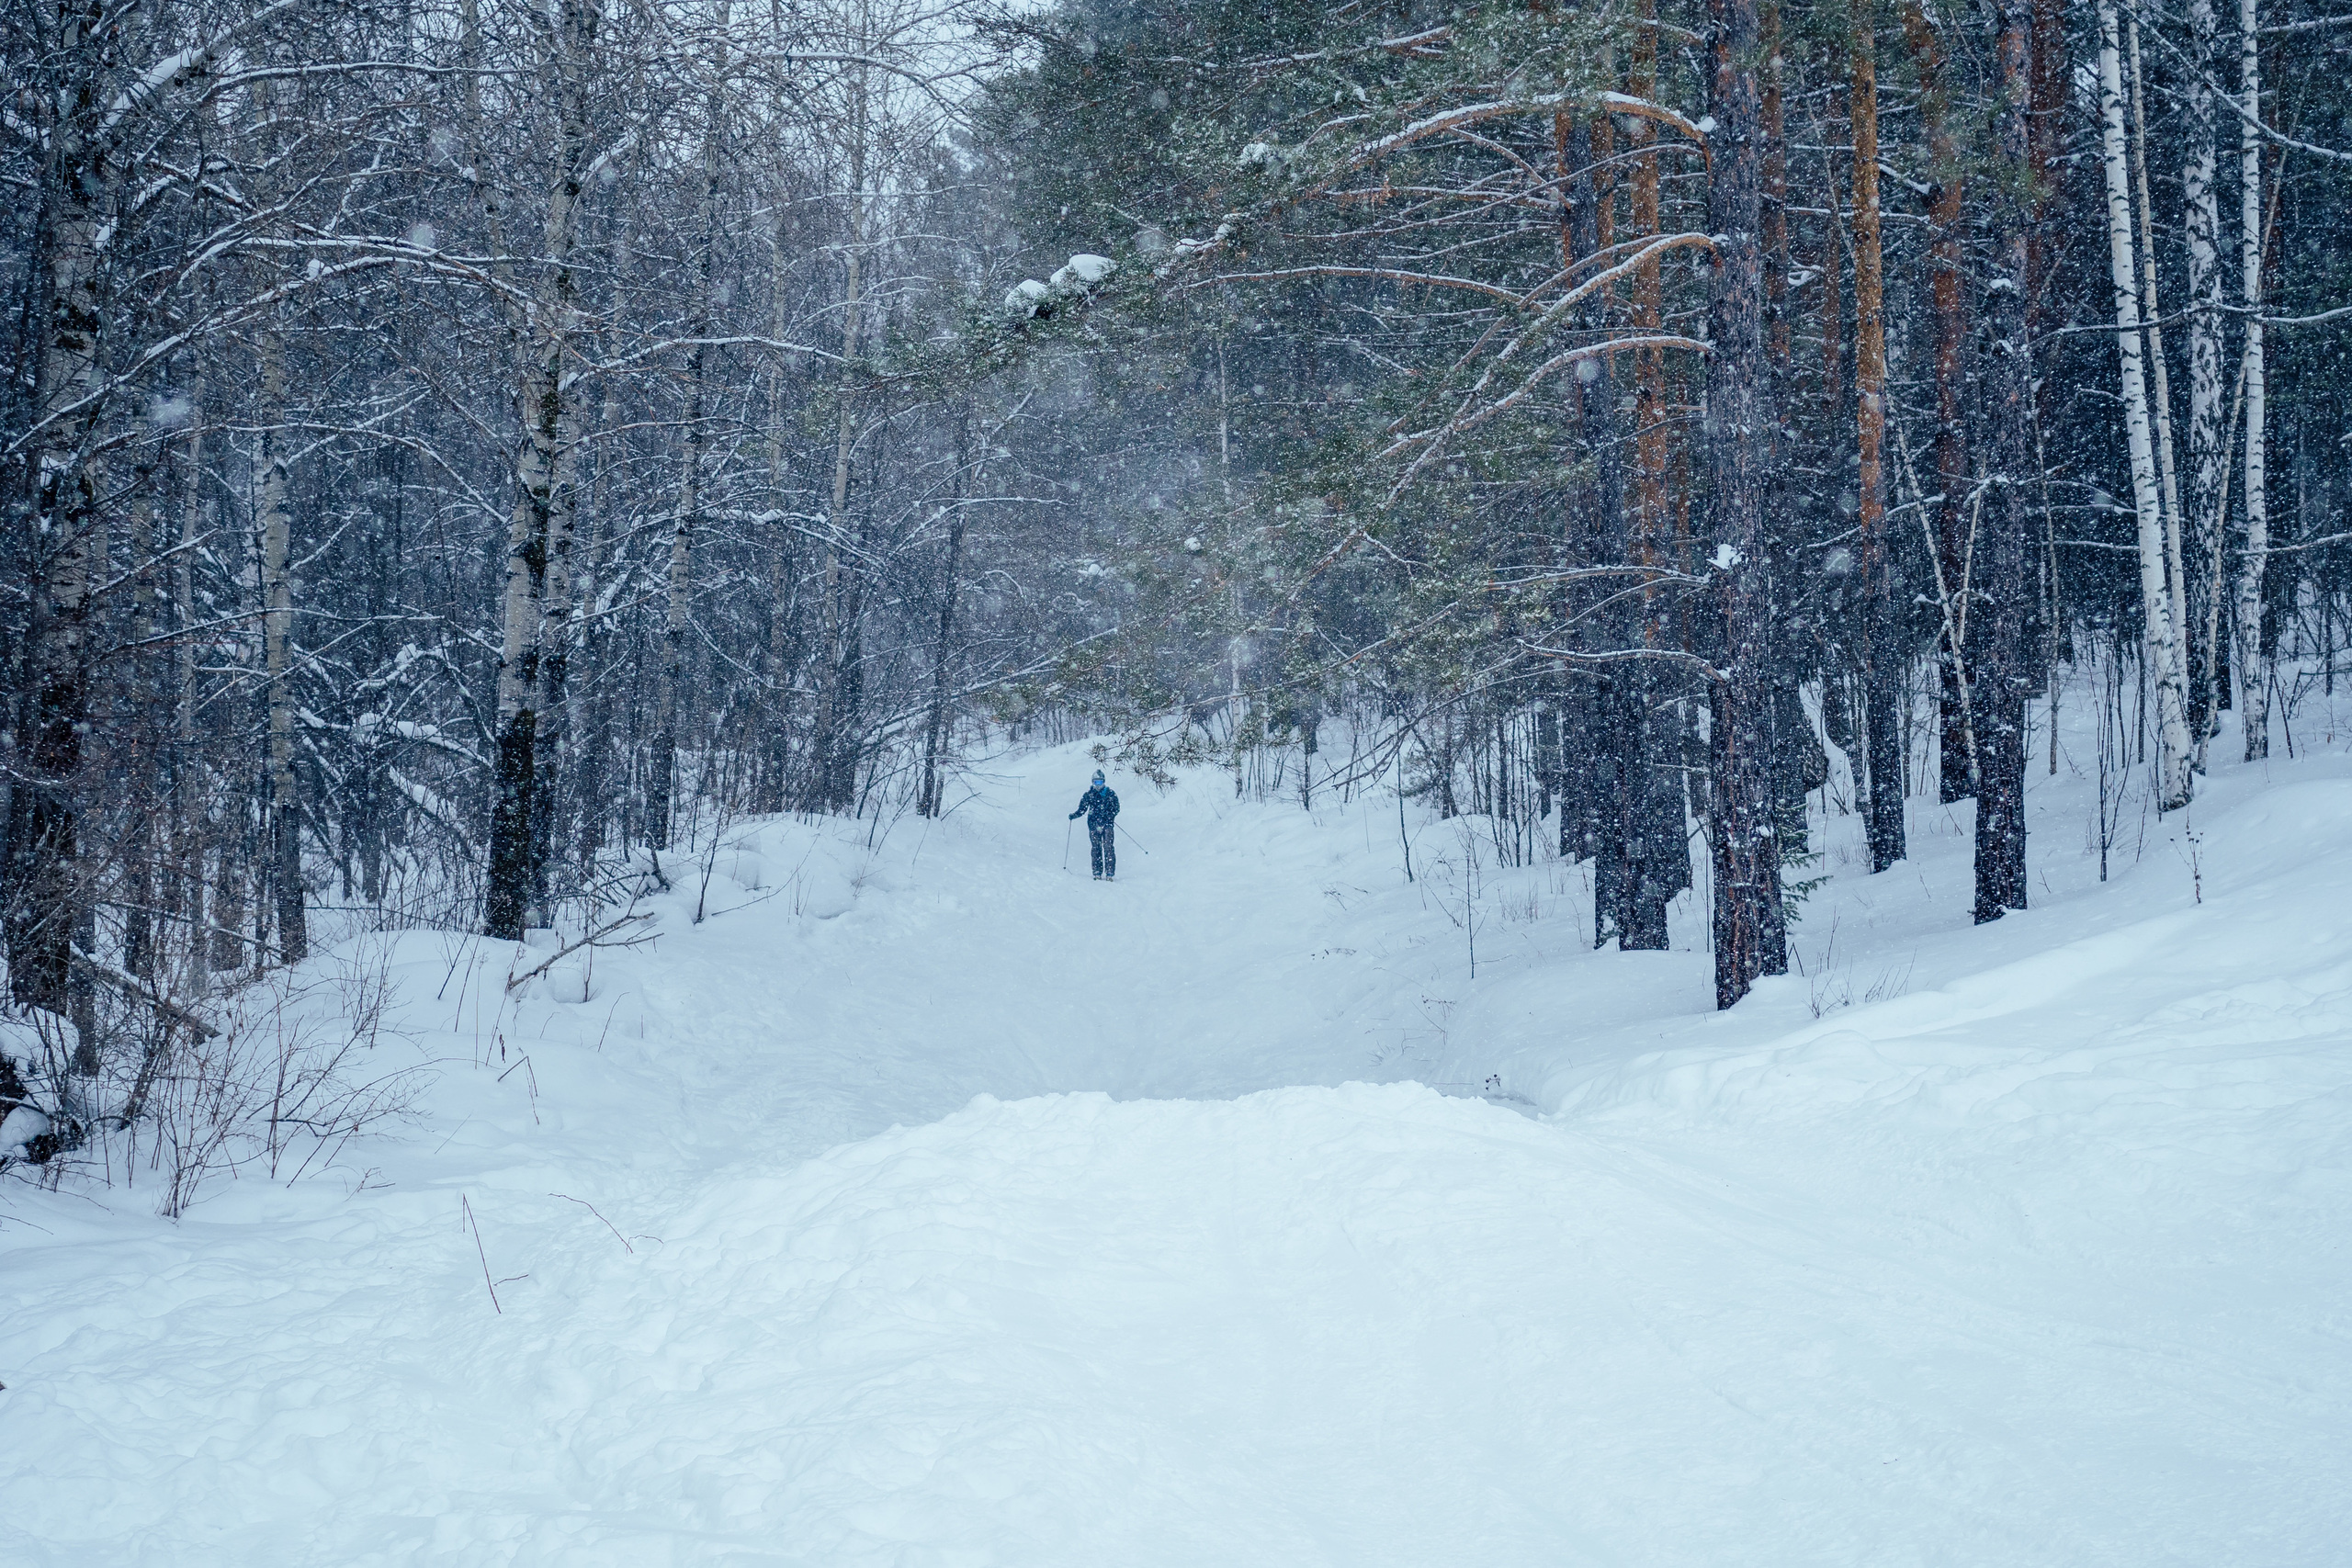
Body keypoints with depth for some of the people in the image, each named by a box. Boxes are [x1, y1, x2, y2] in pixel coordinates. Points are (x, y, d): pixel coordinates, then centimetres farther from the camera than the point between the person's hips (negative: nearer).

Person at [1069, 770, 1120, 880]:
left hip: (1107, 824, -1)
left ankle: (1110, 873, -12)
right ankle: (1097, 873, 0)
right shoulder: (1088, 795, 11)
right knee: (1096, 848, -4)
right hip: (1094, 825, 1)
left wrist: (1109, 816, -15)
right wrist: (1074, 815, -6)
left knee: (1108, 847, -10)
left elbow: (1116, 808, 3)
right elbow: (1082, 809, 12)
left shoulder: (1110, 794, 7)